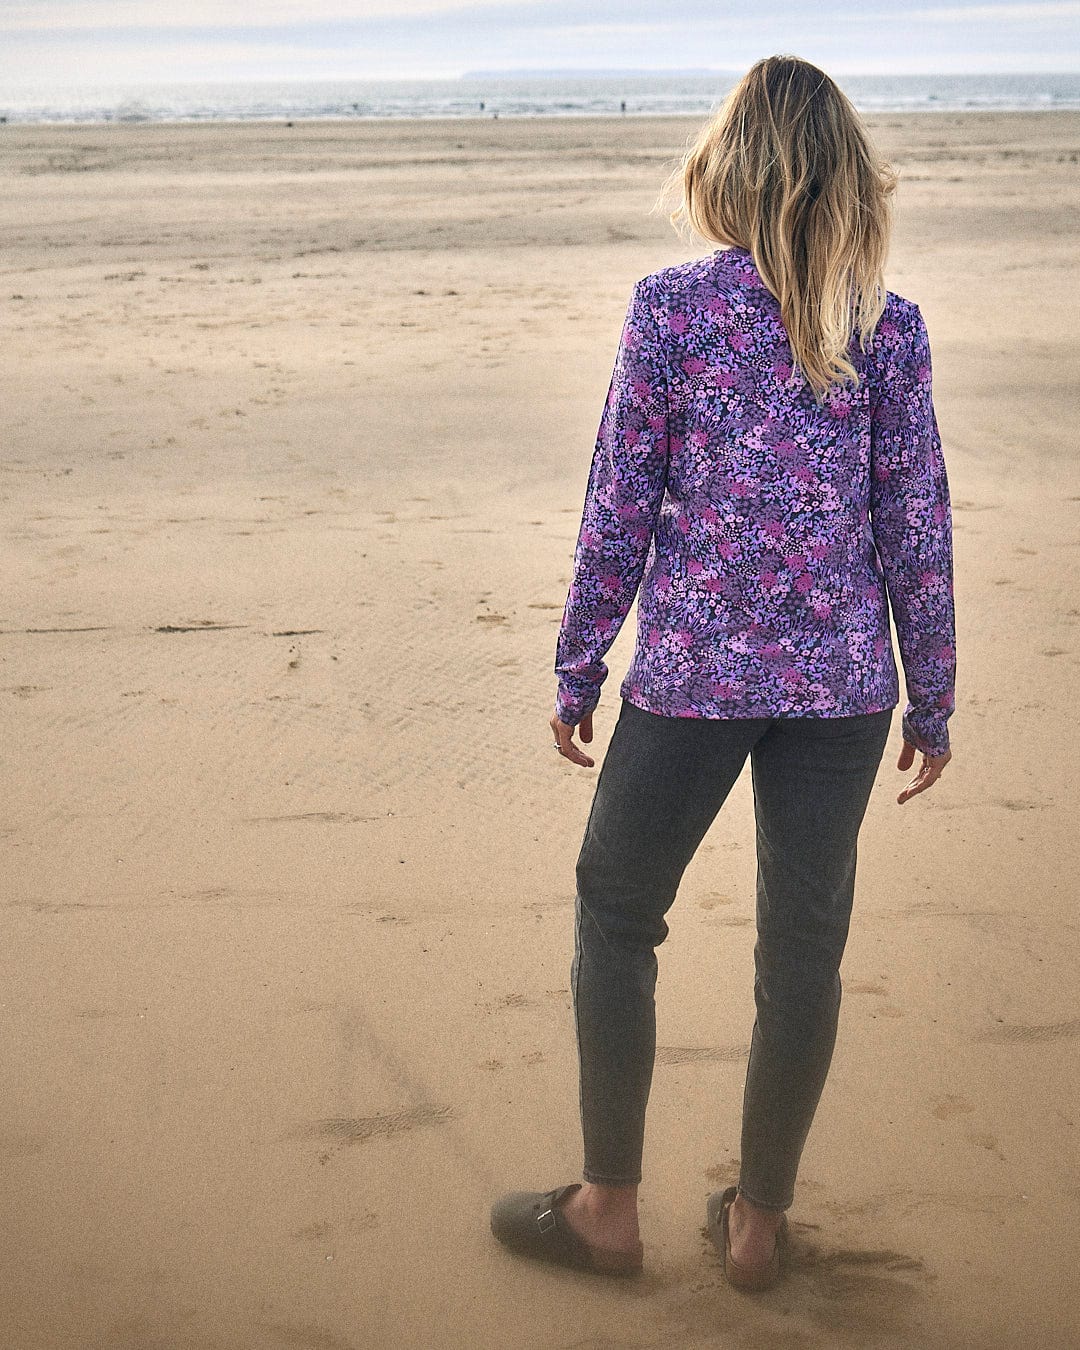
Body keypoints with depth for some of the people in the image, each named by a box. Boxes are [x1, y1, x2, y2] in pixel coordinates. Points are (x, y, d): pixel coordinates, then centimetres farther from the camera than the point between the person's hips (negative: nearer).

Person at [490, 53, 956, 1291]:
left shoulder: (670, 307, -6)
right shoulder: (889, 327, -1)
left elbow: (619, 507, -5)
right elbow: (916, 527, 1)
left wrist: (578, 671, 5)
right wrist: (932, 698, 11)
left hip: (693, 673, -2)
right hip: (842, 679, 2)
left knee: (615, 916, 15)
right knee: (804, 943, 12)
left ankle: (607, 1212, 23)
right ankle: (758, 1223, 26)